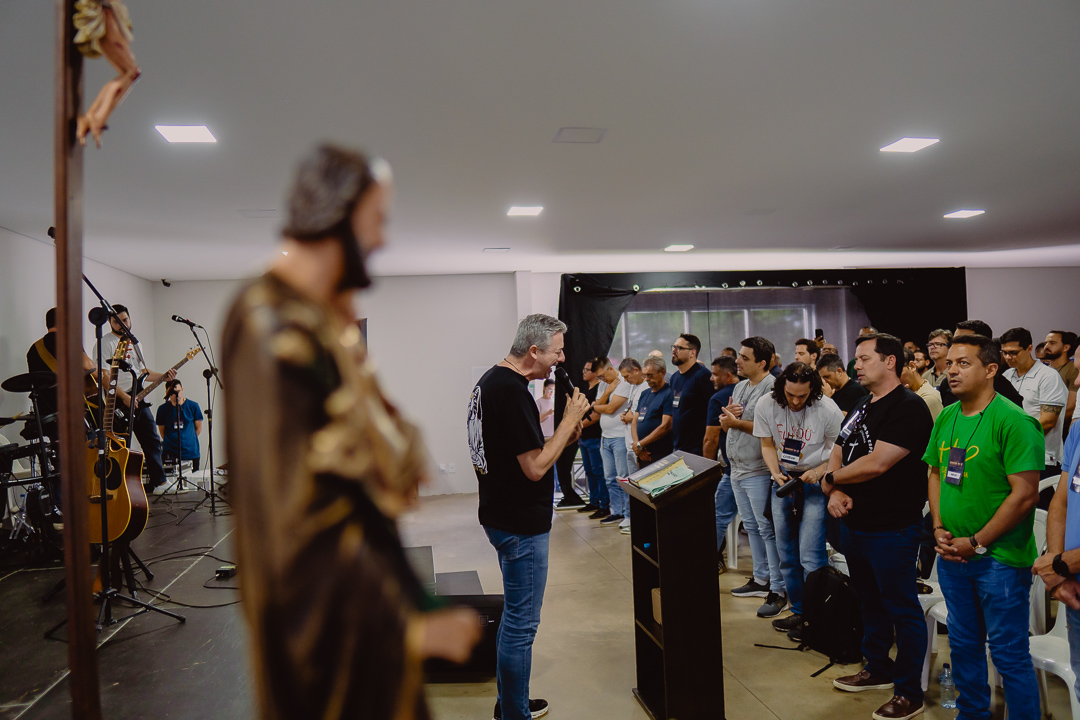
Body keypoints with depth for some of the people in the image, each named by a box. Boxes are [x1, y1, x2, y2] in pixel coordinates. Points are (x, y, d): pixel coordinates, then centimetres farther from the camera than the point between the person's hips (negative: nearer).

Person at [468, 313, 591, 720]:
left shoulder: (489, 381, 10)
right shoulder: (512, 391, -23)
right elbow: (535, 468, -23)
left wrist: (562, 439, 6)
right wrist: (570, 420, -15)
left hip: (501, 515, 11)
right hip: (521, 524, -11)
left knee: (514, 616, 22)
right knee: (521, 625, 2)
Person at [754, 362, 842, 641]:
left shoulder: (828, 411, -17)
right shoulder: (767, 404, -8)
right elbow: (767, 445, 3)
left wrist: (819, 472, -22)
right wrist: (776, 474, -12)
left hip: (816, 481, -4)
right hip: (784, 478, 4)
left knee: (811, 556, -11)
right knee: (786, 553, 12)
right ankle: (799, 611, 28)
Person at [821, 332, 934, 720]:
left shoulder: (908, 408, -17)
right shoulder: (860, 408, 11)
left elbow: (876, 464, -25)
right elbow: (836, 455, 11)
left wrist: (830, 479, -10)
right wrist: (836, 492, -9)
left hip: (892, 530, -9)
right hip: (854, 525, 9)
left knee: (902, 609, 5)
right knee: (870, 602, 22)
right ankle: (878, 669, 39)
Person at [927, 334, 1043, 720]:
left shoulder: (1013, 421, -17)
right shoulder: (946, 418, 5)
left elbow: (1024, 494, -20)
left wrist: (977, 543, -16)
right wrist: (939, 529, 1)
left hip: (1000, 558, -7)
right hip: (952, 554, 7)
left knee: (1009, 654, 6)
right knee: (963, 645, 20)